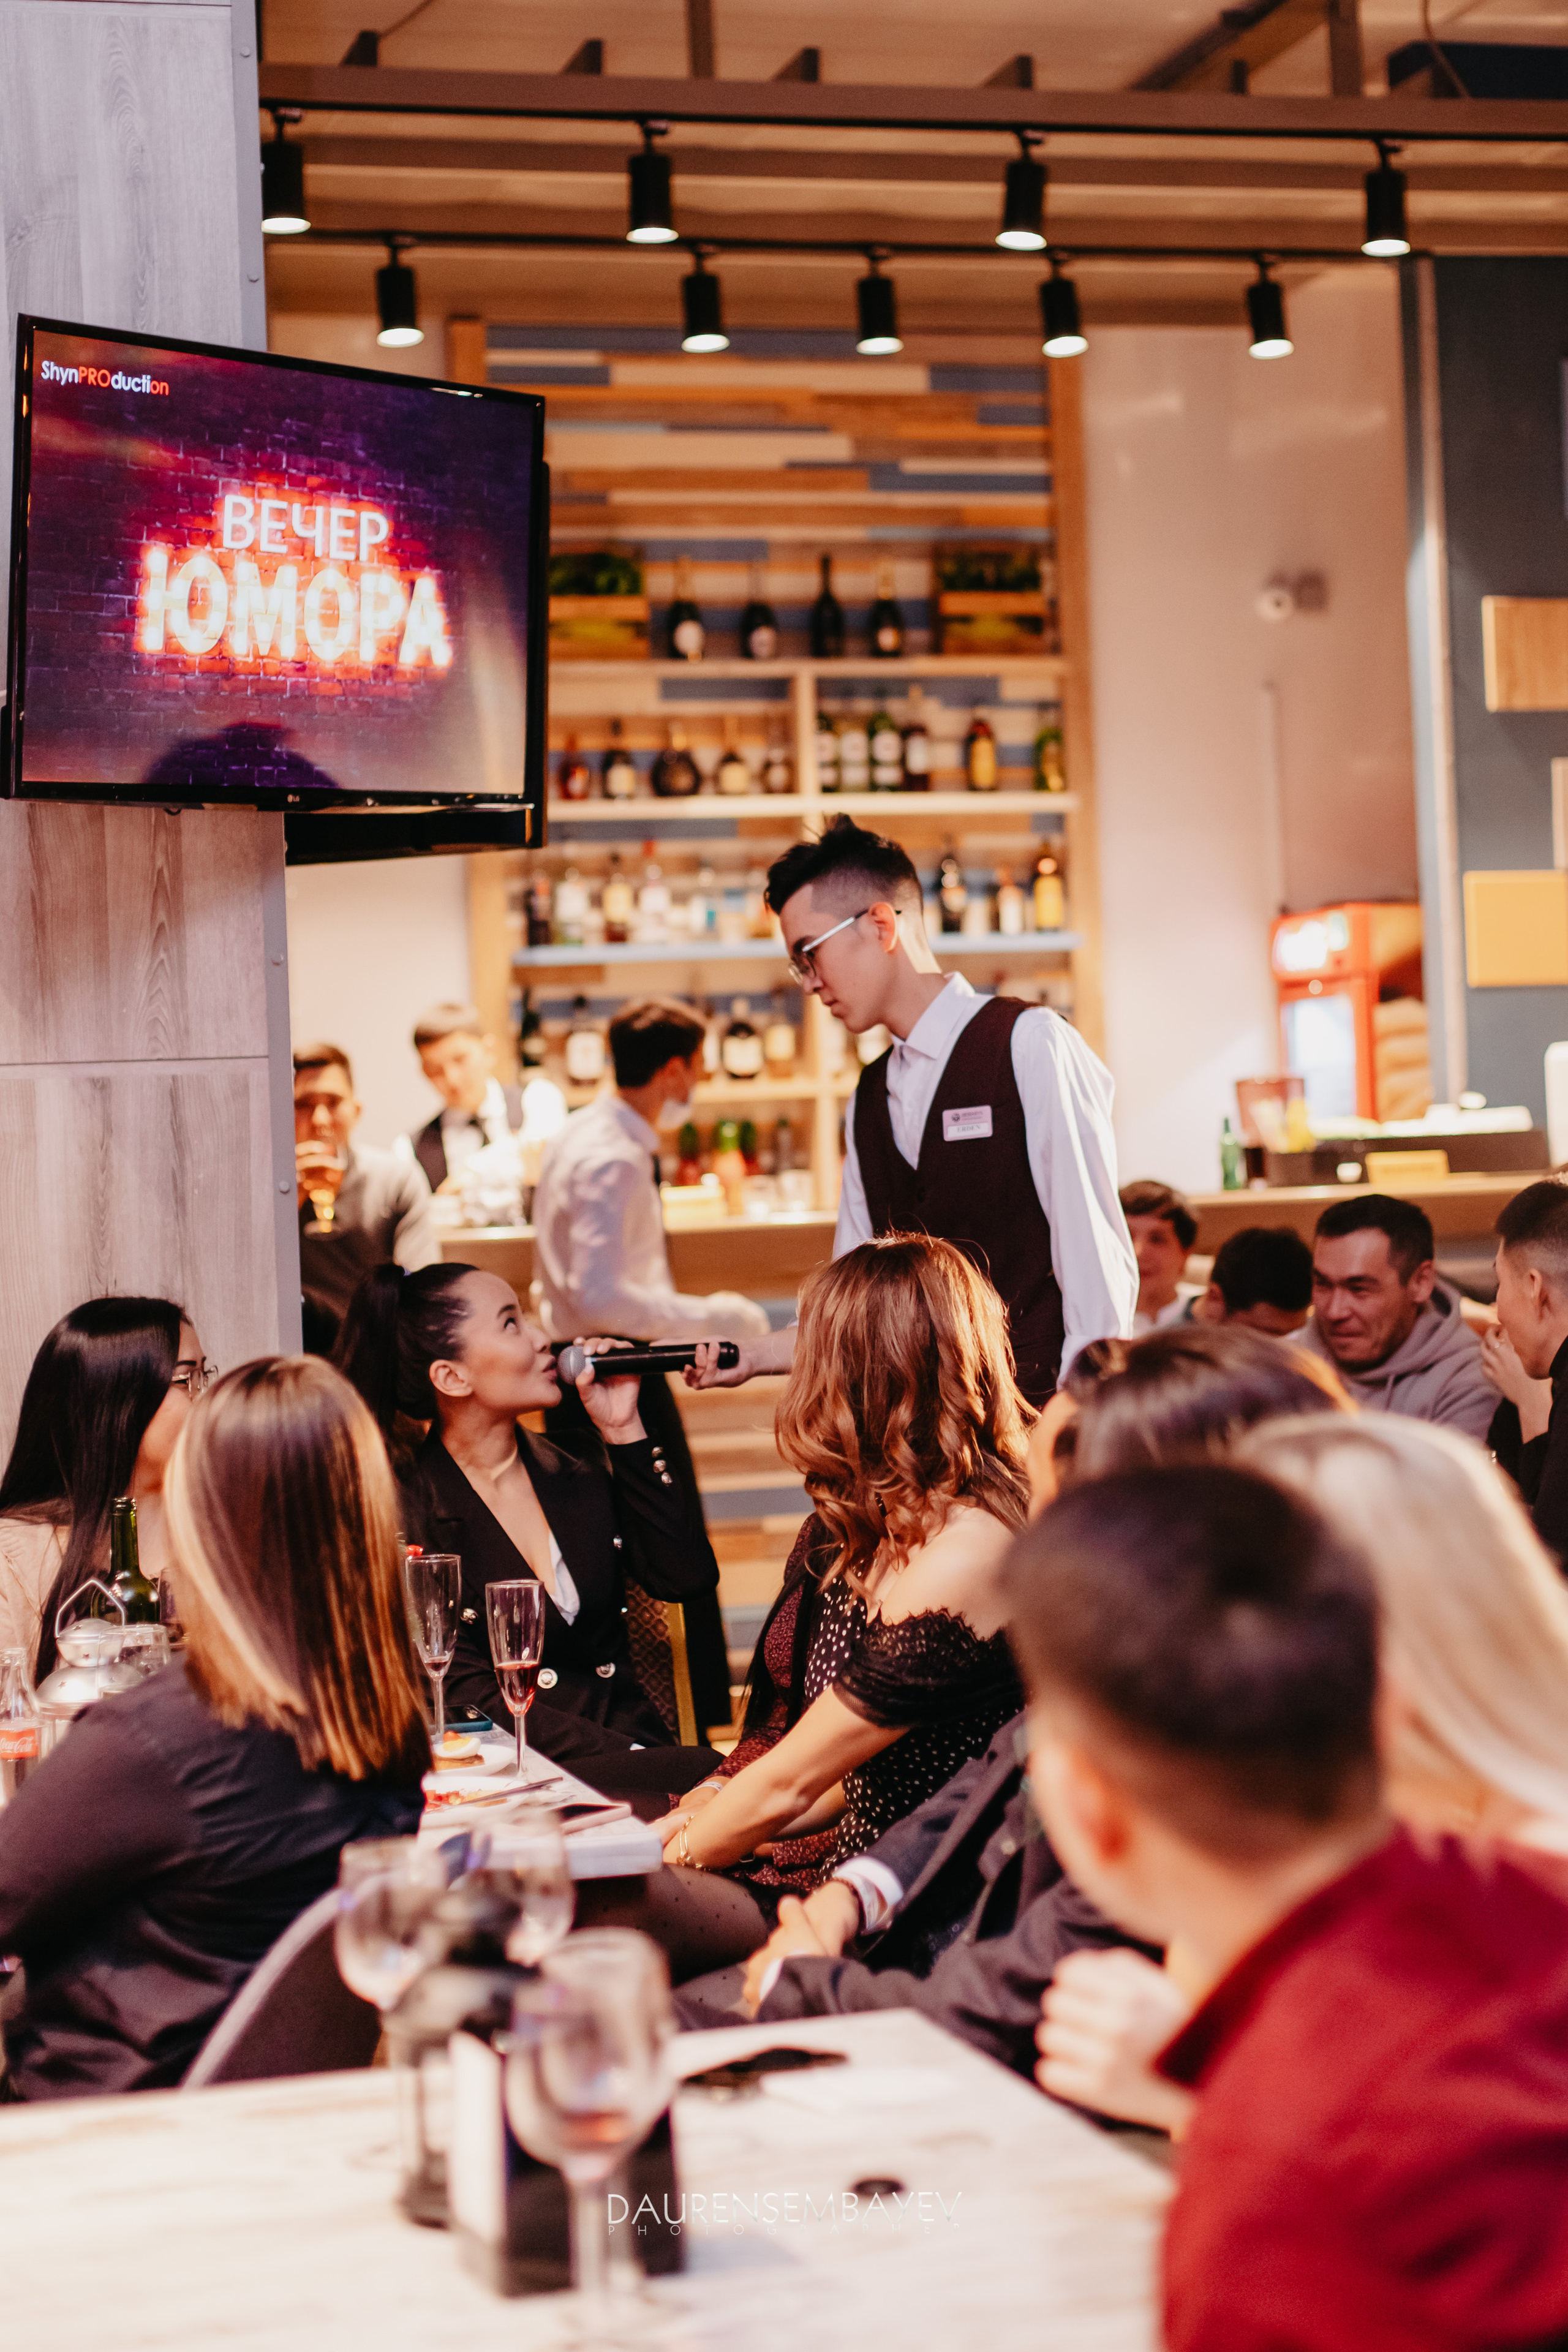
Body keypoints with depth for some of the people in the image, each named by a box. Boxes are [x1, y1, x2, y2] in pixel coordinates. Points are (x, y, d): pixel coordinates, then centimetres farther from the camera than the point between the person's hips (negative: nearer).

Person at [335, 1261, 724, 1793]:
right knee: (707, 1775, -33)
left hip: (636, 1744, 6)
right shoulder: (409, 1513, -4)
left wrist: (623, 1430, 4)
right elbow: (468, 1701, -10)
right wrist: (629, 1756, -19)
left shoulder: (572, 1477, 14)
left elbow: (688, 1577, 6)